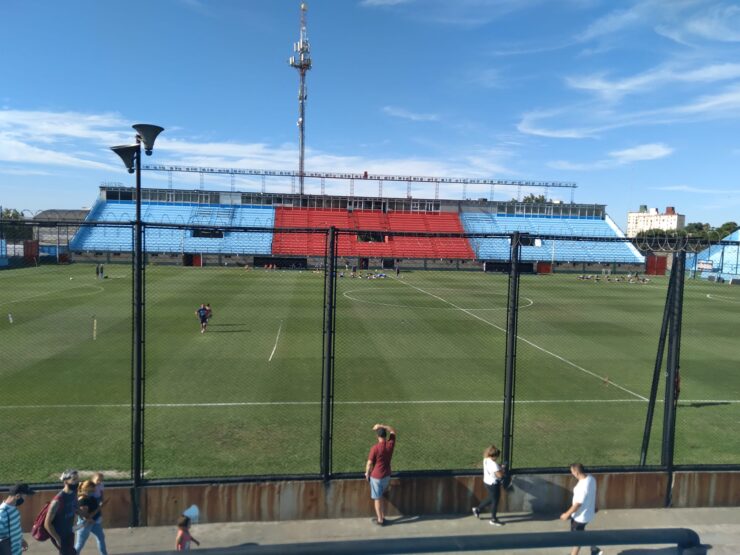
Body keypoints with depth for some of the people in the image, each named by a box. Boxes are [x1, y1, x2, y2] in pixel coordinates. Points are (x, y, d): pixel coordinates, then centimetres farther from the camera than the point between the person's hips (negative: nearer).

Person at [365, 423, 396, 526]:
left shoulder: (375, 448, -21)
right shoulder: (391, 444, -8)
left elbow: (369, 463, -15)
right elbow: (392, 431, 10)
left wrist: (367, 473, 2)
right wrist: (381, 426, 4)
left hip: (376, 476, -5)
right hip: (387, 475, 5)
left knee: (377, 498, 9)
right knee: (382, 496, 23)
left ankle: (380, 520, 17)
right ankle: (383, 517, 29)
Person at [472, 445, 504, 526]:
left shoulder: (486, 460, -3)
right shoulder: (493, 464, -31)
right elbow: (500, 475, -30)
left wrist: (499, 467, -1)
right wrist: (502, 469, -11)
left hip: (487, 482, 9)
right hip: (493, 484, -9)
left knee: (491, 498, 27)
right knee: (495, 501, 9)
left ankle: (477, 509, 36)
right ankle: (493, 519, 24)